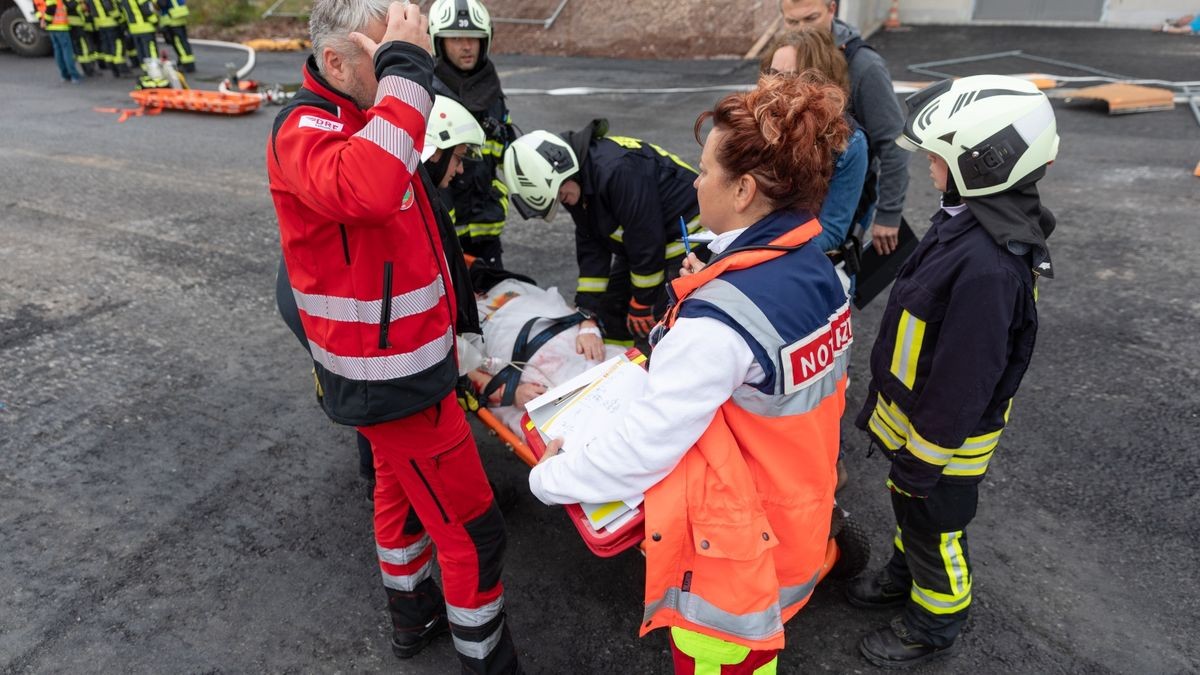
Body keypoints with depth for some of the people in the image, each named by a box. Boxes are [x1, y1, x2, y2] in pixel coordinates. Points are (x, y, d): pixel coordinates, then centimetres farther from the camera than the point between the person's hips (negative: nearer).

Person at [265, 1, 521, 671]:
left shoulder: (362, 114, 7)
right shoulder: (304, 132, -23)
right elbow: (367, 190, -48)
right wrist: (406, 70, -38)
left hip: (402, 358, 10)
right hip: (392, 380, -10)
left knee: (402, 487, 26)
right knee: (472, 530, 2)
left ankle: (414, 616, 48)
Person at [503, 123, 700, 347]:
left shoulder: (617, 169, -32)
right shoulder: (579, 182, -3)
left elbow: (646, 241, -27)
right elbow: (591, 245, 2)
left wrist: (642, 306, -17)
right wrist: (587, 306, -3)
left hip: (686, 234, -9)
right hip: (639, 243, 9)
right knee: (610, 312, 13)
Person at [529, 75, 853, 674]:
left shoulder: (717, 320, -32)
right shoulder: (818, 271, -7)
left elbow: (643, 449, -26)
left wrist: (550, 478, -10)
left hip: (732, 550, -7)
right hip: (796, 522, 7)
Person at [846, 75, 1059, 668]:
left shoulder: (989, 265, -35)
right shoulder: (969, 219, -3)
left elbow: (964, 377, -29)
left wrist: (921, 457, -19)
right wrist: (884, 402, 18)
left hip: (943, 432, -8)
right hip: (913, 412, 8)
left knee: (935, 526, 15)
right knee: (906, 505, 29)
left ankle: (933, 627, 40)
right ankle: (906, 575, 54)